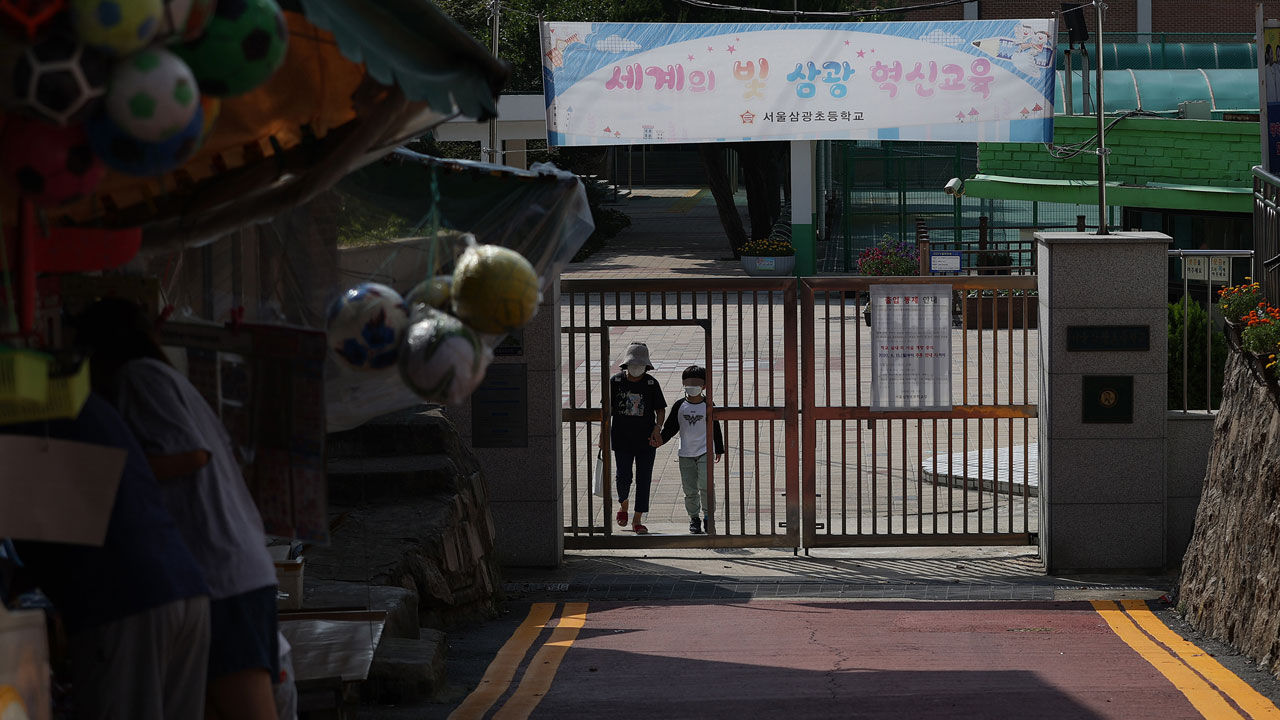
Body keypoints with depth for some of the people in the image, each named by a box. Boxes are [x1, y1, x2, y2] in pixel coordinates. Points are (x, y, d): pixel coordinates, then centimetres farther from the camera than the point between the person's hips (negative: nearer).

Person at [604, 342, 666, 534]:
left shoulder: (651, 383, -3)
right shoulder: (616, 381, -2)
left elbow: (660, 409, 3)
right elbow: (608, 408, 6)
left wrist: (657, 428, -14)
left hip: (646, 439, 0)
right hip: (622, 439, 0)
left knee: (644, 479, 1)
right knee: (623, 477, -8)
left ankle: (637, 520, 11)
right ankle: (623, 504, 25)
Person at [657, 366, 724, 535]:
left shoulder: (707, 405, 0)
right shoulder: (679, 406, 3)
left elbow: (715, 428, 9)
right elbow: (670, 427, 7)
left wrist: (719, 449, 12)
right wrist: (659, 440, -9)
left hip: (704, 452, -2)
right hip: (685, 454, 2)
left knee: (705, 485, -15)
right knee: (690, 490, 4)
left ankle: (707, 515, 0)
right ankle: (694, 518, 18)